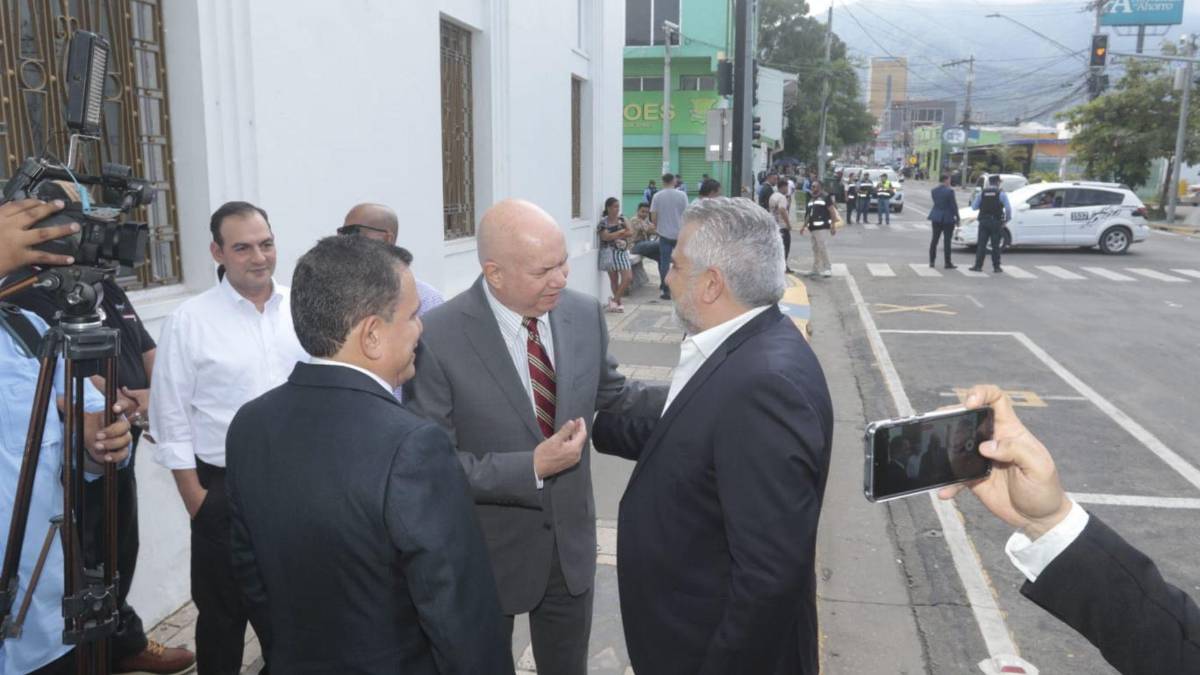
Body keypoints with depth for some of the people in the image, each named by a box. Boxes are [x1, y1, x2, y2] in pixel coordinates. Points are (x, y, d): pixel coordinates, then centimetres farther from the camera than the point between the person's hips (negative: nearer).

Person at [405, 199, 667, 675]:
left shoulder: (584, 314, -8)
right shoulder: (438, 337, -22)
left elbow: (613, 397, 6)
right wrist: (532, 467, -28)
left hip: (572, 541, 4)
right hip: (487, 551, -4)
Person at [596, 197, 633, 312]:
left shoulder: (622, 219, 6)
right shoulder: (603, 222, -7)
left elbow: (630, 233, -3)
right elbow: (606, 237, -20)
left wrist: (615, 236, -15)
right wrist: (621, 231, -14)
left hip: (622, 252, 4)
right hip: (609, 253, -4)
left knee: (628, 278, -8)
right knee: (614, 279, 2)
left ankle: (615, 301, 2)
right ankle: (617, 302, 13)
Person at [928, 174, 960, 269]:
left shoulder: (933, 191, 3)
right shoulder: (949, 191, -15)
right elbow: (954, 206, -12)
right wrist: (957, 218, -5)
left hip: (936, 218, 5)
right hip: (948, 218, -5)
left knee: (934, 240, 11)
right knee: (947, 241, -1)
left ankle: (932, 261, 13)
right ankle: (948, 263, 2)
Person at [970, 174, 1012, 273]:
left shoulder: (982, 193, 3)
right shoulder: (1001, 193, -4)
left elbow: (974, 207, 3)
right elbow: (1008, 208, -9)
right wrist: (1007, 219, 5)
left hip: (984, 221, 2)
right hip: (996, 222, -2)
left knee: (981, 244, 3)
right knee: (996, 246, 3)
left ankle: (978, 266, -2)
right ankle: (996, 267, 5)